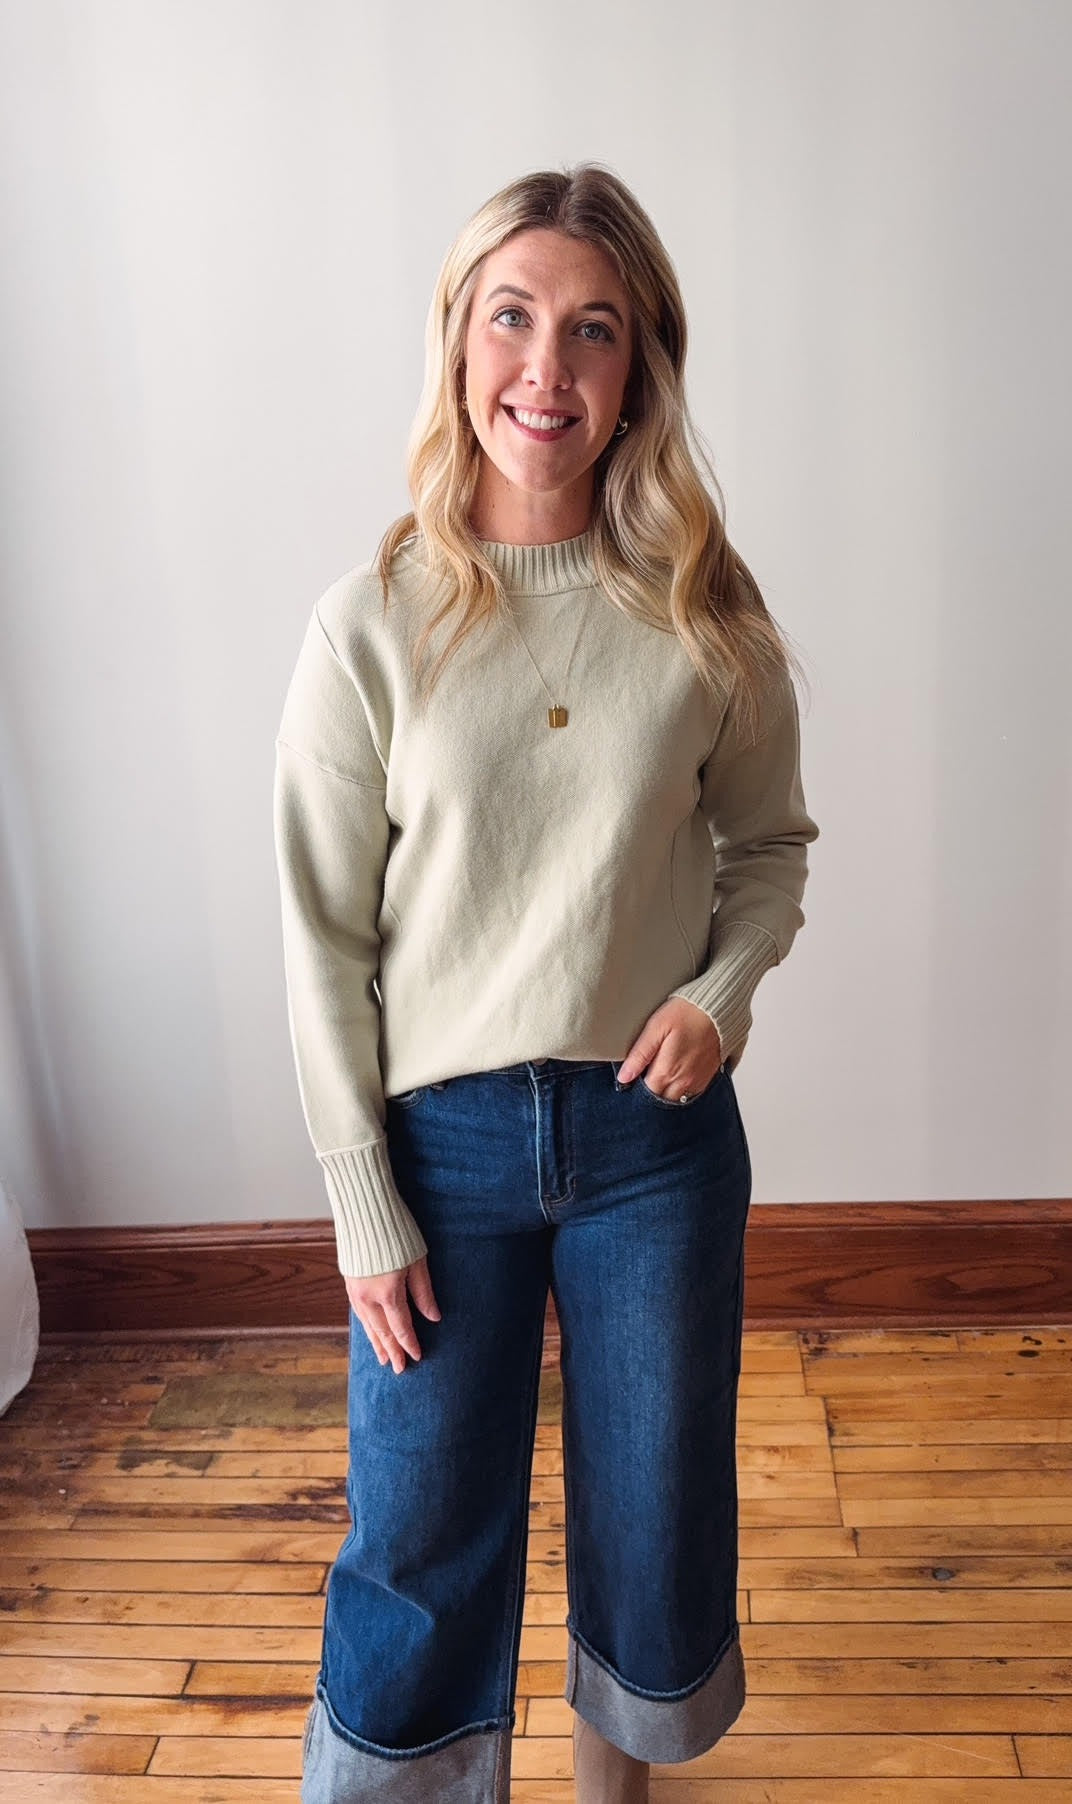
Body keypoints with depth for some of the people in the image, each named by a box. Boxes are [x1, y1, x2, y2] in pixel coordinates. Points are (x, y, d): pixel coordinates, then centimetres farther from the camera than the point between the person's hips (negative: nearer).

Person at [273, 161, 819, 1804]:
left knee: (656, 1505, 20)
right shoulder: (372, 623, -9)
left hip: (657, 1128, 2)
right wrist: (363, 1203, -6)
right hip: (447, 1131, -1)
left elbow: (771, 839, 9)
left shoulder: (706, 611, -4)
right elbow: (324, 939, -6)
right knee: (424, 1531, 14)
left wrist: (726, 989, -10)